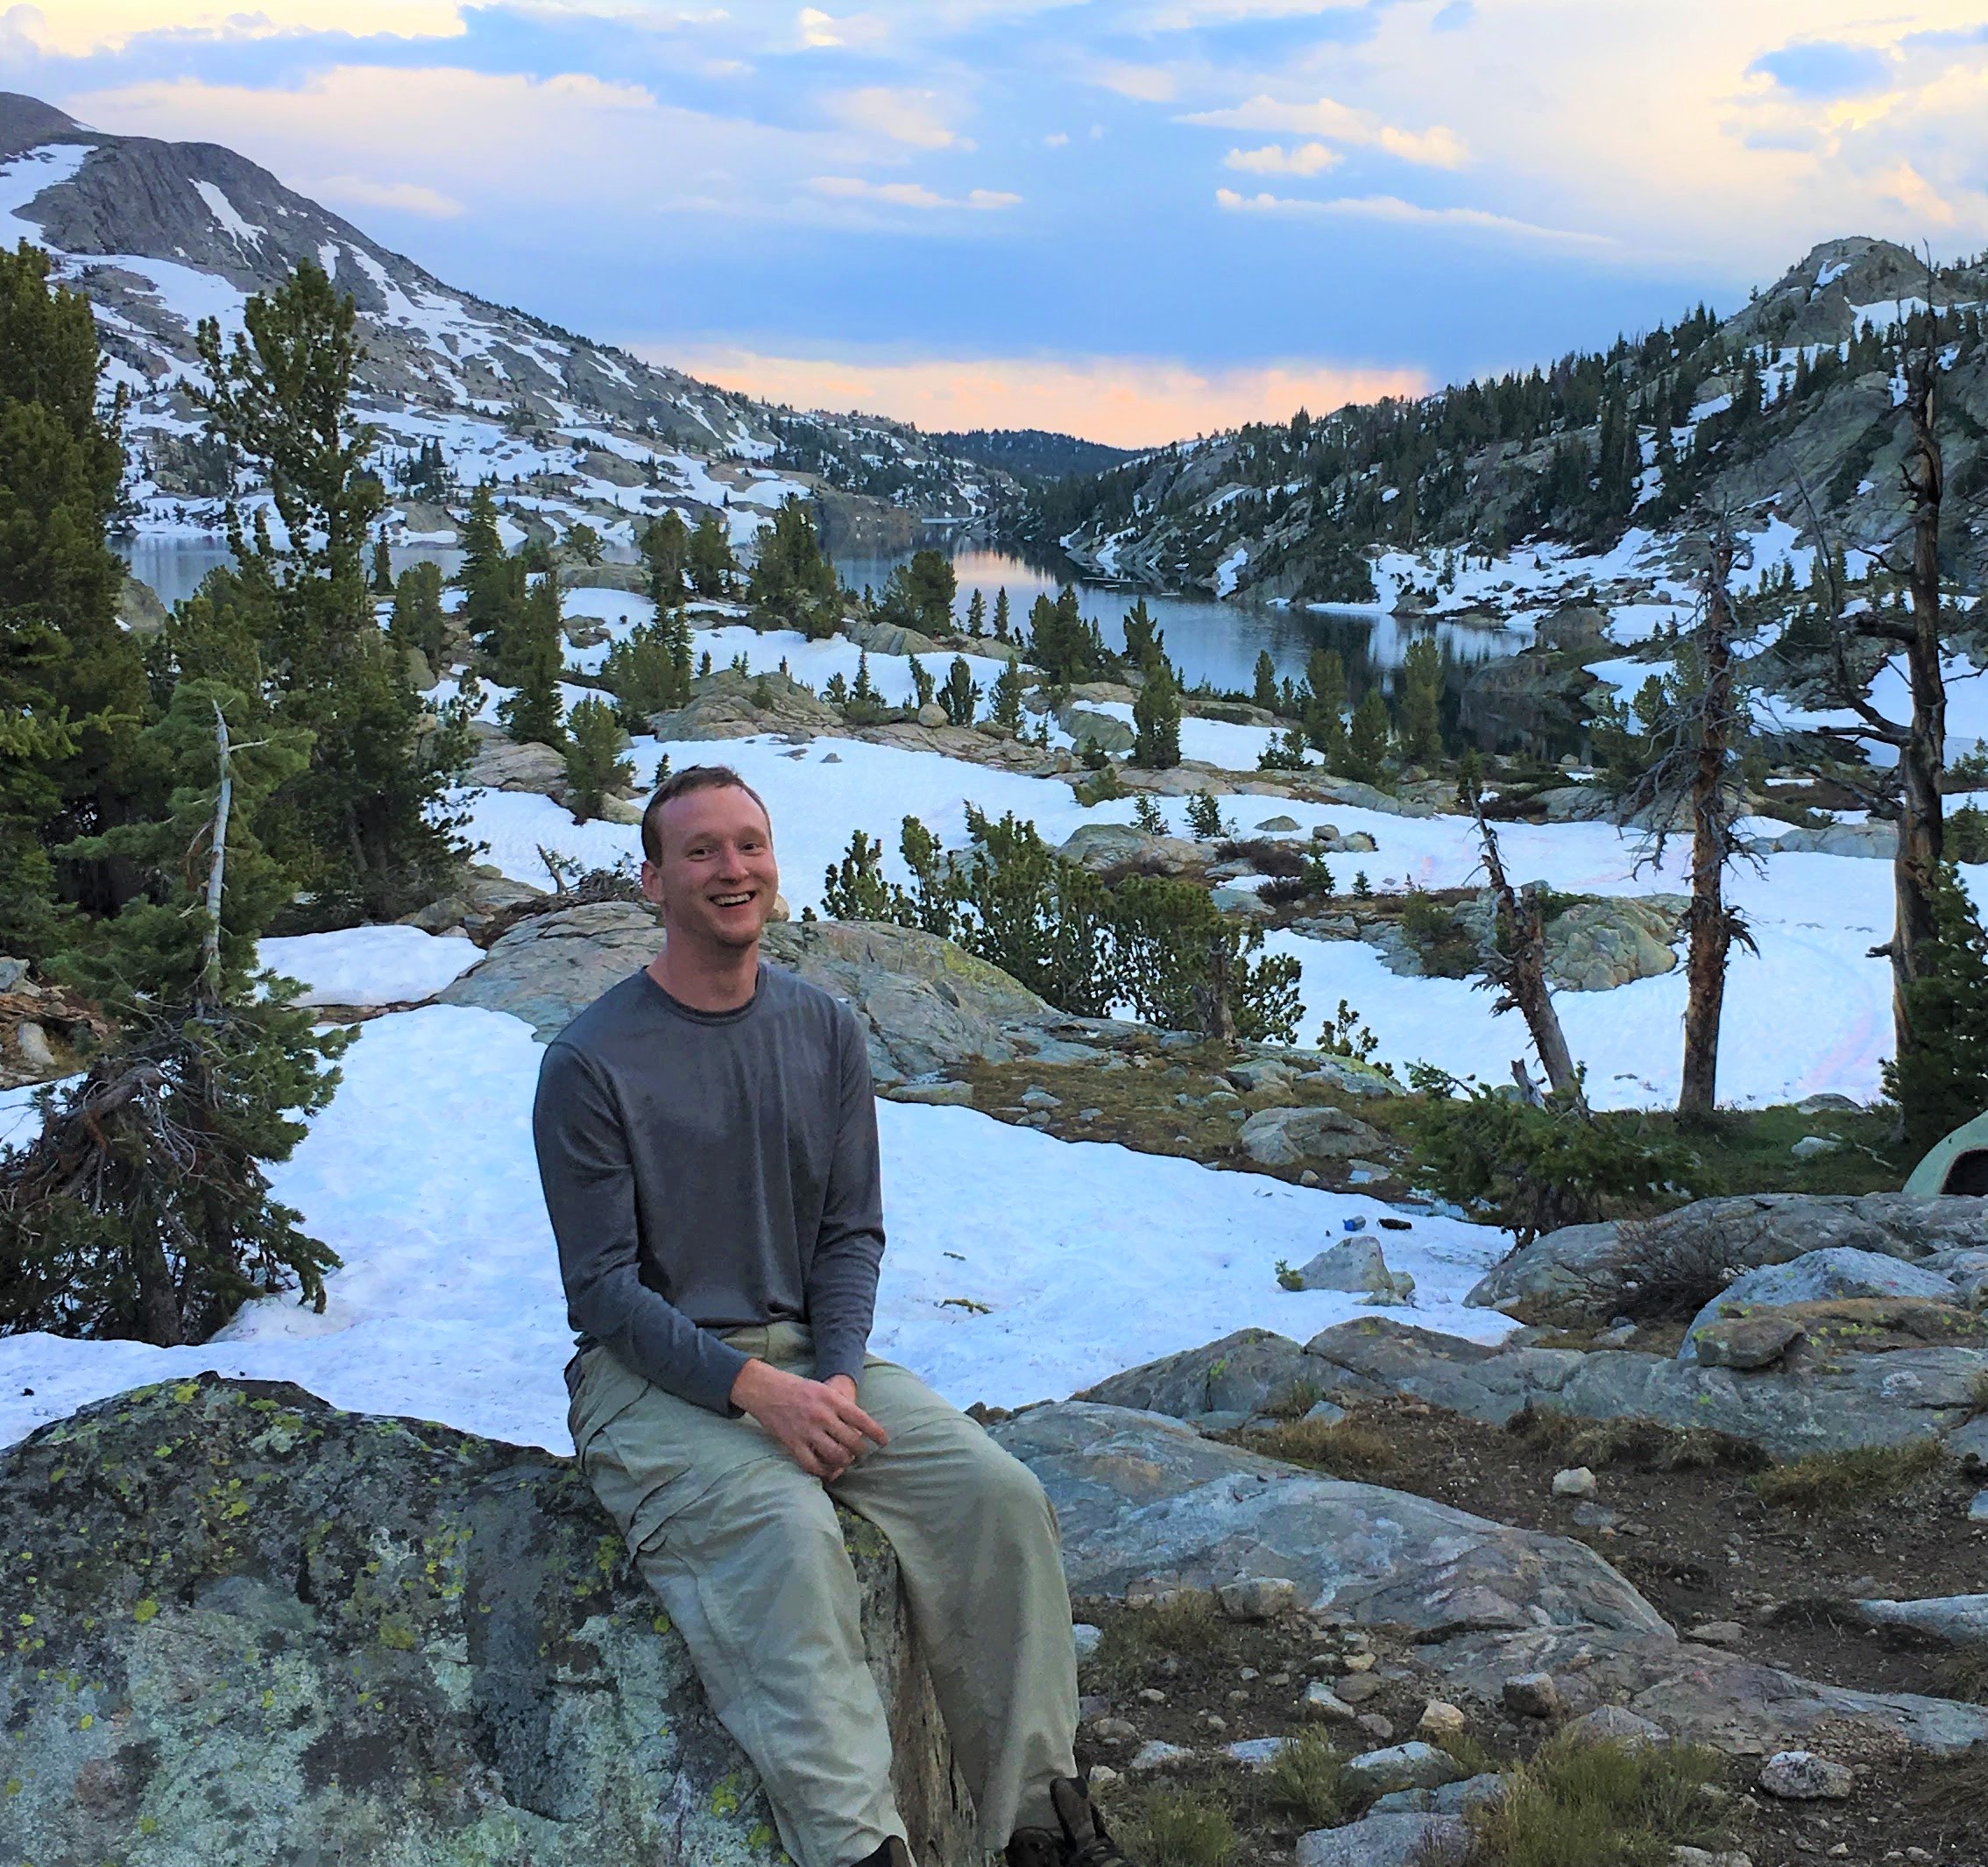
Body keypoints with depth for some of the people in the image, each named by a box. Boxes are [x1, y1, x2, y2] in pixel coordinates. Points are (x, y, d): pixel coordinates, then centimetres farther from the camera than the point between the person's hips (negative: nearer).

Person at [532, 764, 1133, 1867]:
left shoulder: (826, 1034, 5)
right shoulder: (591, 1064, -10)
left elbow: (852, 1235, 8)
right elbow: (602, 1288, -10)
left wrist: (838, 1377, -10)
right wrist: (754, 1389, -22)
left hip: (809, 1356, 5)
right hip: (652, 1382, -5)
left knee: (1000, 1497, -15)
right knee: (788, 1530, -33)